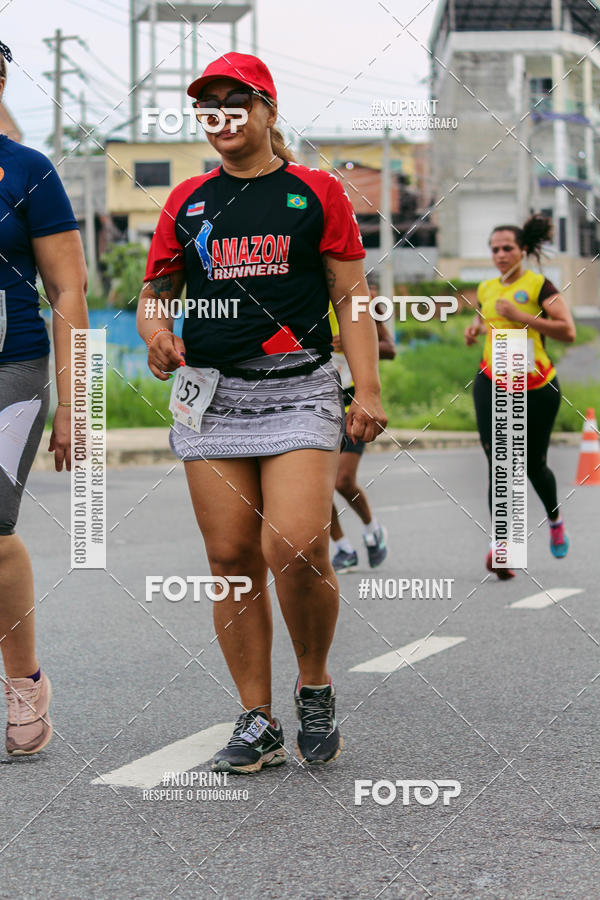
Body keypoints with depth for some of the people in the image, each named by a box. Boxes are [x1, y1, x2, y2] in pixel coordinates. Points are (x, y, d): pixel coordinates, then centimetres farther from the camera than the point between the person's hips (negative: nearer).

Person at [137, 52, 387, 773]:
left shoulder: (316, 192, 8)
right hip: (210, 394, 3)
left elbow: (351, 299, 6)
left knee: (295, 549, -18)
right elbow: (153, 291, 19)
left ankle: (315, 686, 7)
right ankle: (257, 724, 8)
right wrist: (154, 329, -4)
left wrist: (368, 390, -4)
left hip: (297, 389, -3)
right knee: (231, 559, 0)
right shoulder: (187, 201, 15)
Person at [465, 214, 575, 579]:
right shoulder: (487, 289, 9)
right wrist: (475, 329, 6)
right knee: (499, 463, -13)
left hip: (537, 387, -3)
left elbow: (568, 331, -17)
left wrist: (520, 317, -22)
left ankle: (555, 519, 41)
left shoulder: (539, 285, -7)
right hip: (492, 384, 3)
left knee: (534, 465, 10)